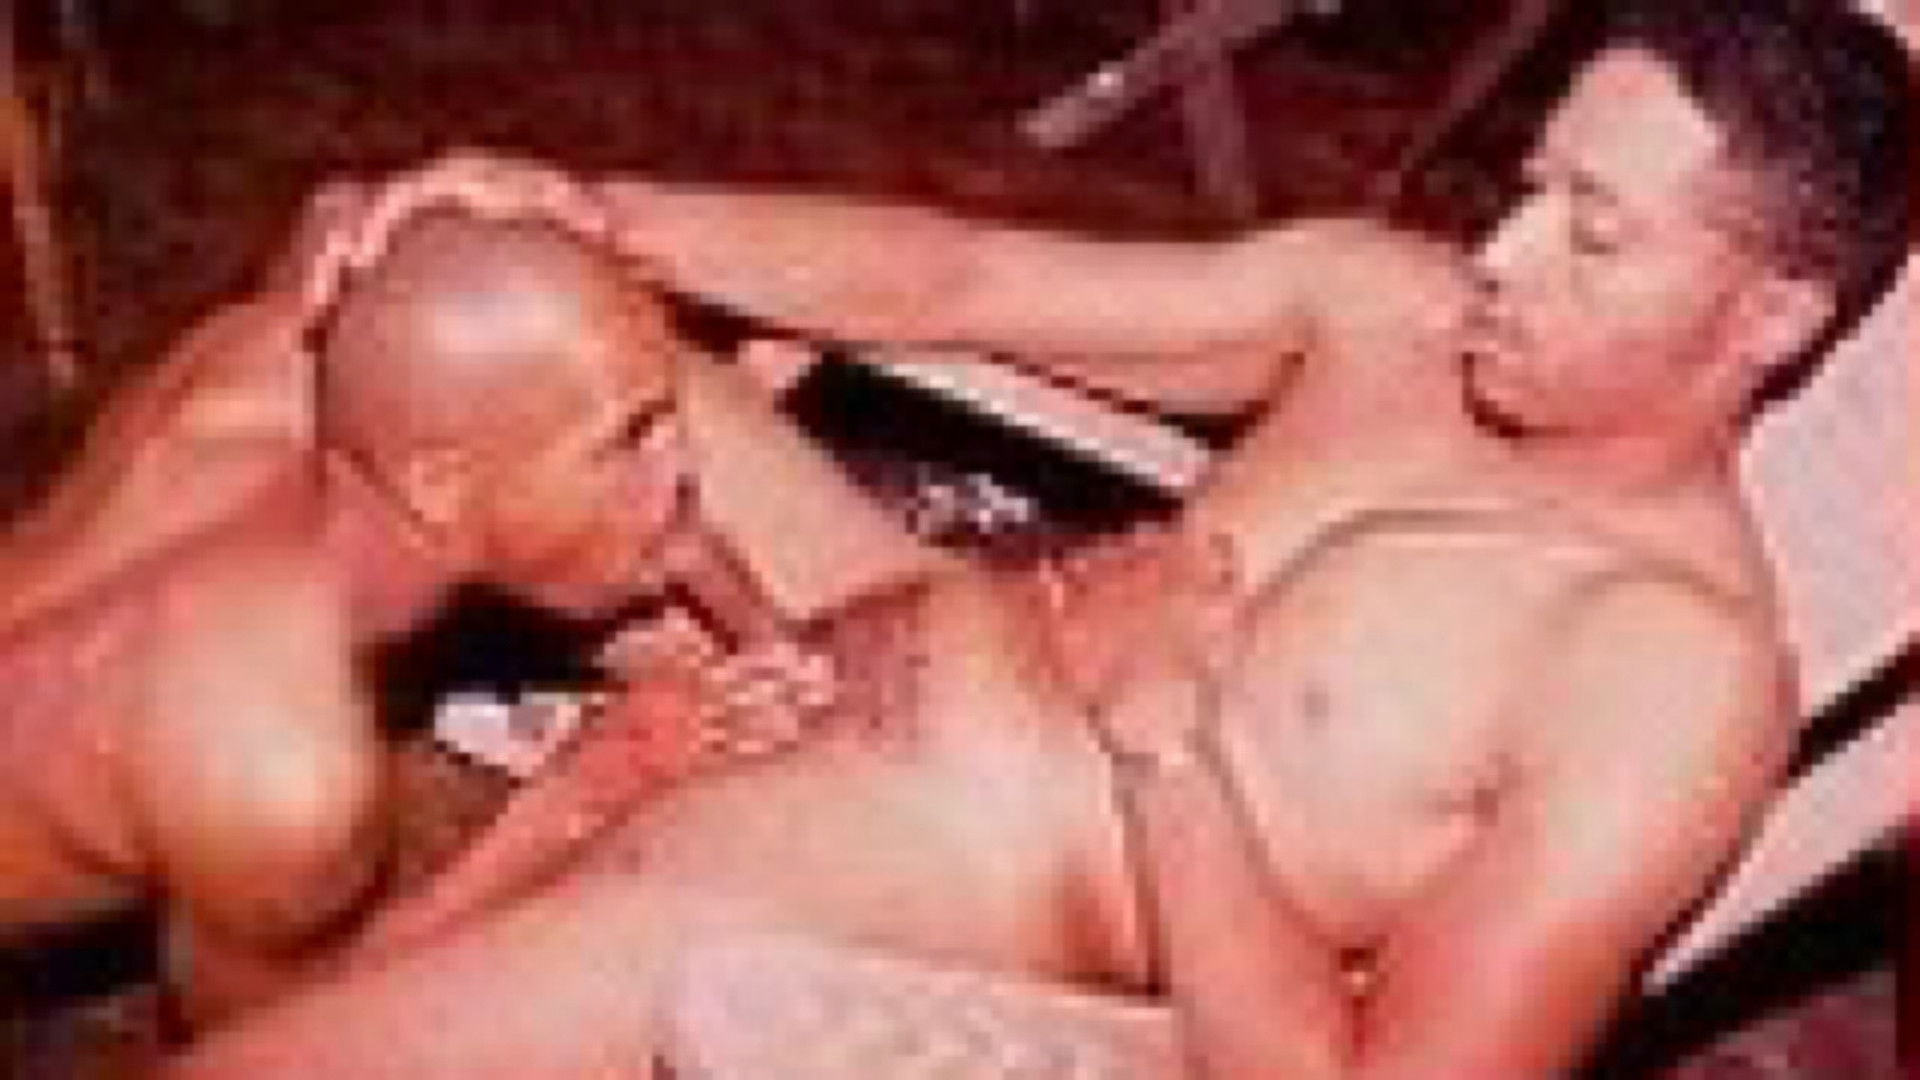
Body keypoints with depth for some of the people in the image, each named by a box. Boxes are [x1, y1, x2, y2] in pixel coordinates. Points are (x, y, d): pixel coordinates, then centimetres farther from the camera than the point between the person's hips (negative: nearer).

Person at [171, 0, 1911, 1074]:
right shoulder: (1394, 304, 0)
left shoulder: (1673, 673, -22)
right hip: (865, 658, 8)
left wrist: (1167, 736, -22)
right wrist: (586, 212, -7)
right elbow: (960, 277, 4)